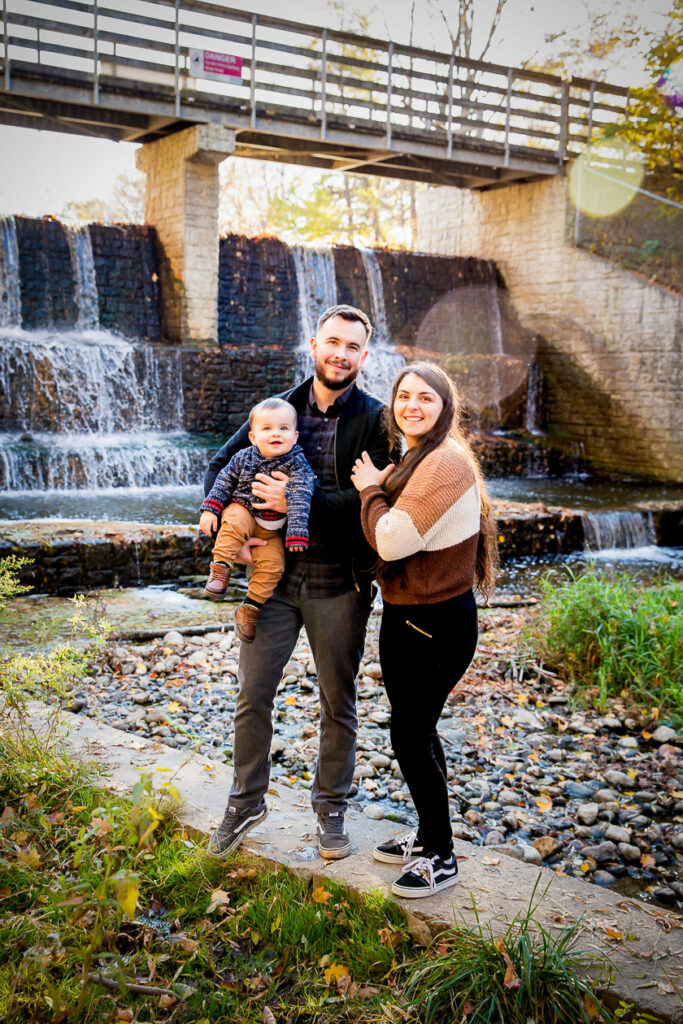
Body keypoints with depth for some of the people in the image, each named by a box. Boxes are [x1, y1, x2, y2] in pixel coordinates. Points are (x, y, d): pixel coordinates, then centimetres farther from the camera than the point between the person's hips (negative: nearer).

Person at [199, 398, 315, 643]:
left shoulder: (298, 465, -14)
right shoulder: (243, 458, -7)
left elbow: (300, 499, -21)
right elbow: (224, 482, 5)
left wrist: (297, 531, -30)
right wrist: (209, 510, -4)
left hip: (271, 529, 0)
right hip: (242, 510, 0)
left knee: (273, 564, -18)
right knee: (233, 522, -34)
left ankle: (250, 609, -3)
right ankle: (220, 568, -23)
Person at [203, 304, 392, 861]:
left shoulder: (375, 420, -6)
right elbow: (220, 466, 10)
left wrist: (298, 502, -23)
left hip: (340, 584, -2)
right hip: (276, 575, 3)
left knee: (338, 703, 11)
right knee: (252, 692, 7)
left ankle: (331, 808, 30)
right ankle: (247, 802, 27)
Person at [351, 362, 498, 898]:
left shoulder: (446, 462, -20)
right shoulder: (416, 460, 12)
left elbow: (392, 540, -26)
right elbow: (391, 540, 15)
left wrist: (372, 490, -11)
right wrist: (378, 487, 3)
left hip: (438, 622, -10)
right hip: (406, 615, 10)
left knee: (410, 735, -2)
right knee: (416, 729, 18)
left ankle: (442, 858, 15)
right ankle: (428, 836, 35)